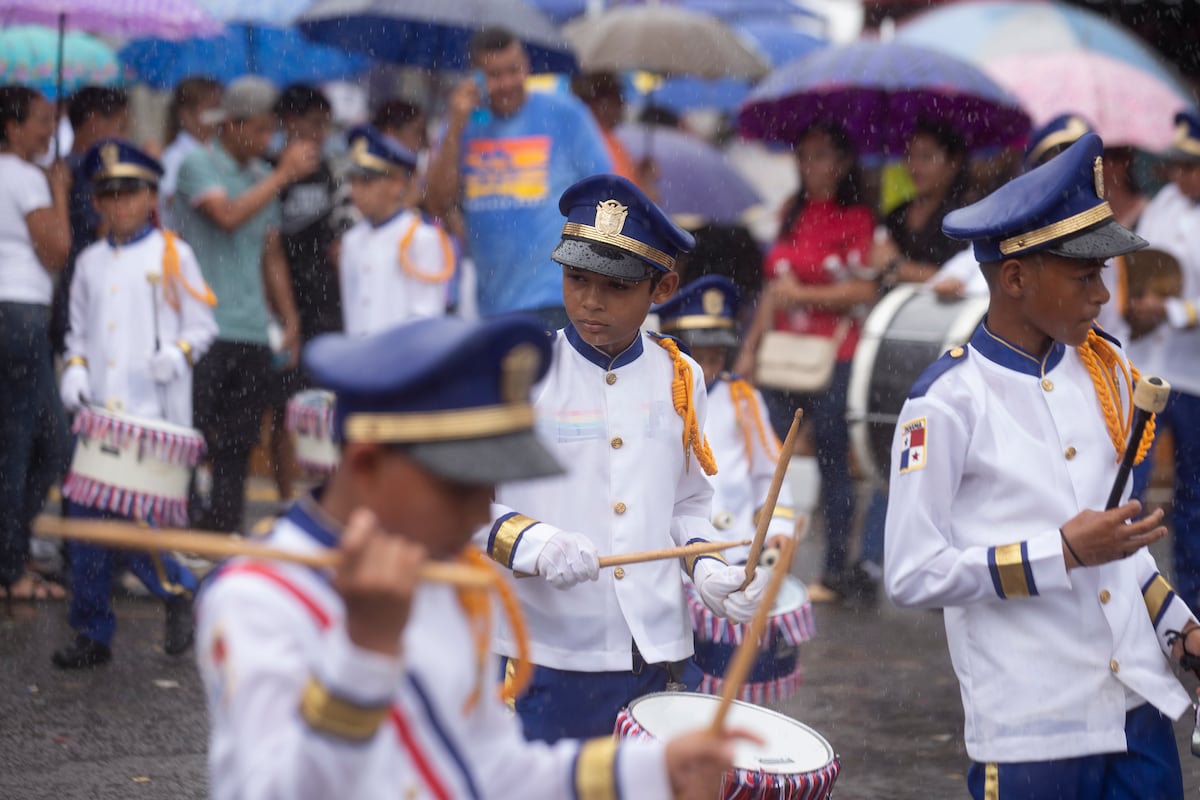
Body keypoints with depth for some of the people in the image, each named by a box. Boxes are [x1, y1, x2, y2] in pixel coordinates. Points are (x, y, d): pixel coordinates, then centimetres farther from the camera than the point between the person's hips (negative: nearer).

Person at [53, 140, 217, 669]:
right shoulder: (90, 263, 16)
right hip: (99, 412, 5)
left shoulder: (171, 255, 4)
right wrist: (76, 369, 3)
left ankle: (177, 591, 11)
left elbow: (202, 325, 3)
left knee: (130, 515, -15)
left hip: (155, 413, -5)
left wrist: (178, 353, -15)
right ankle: (92, 633, 10)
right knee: (86, 516, 0)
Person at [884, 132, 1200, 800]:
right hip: (1032, 734, -6)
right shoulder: (947, 404, -12)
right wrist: (1065, 552, -18)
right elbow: (913, 575, -14)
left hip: (1141, 710, 6)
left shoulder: (1105, 370, 8)